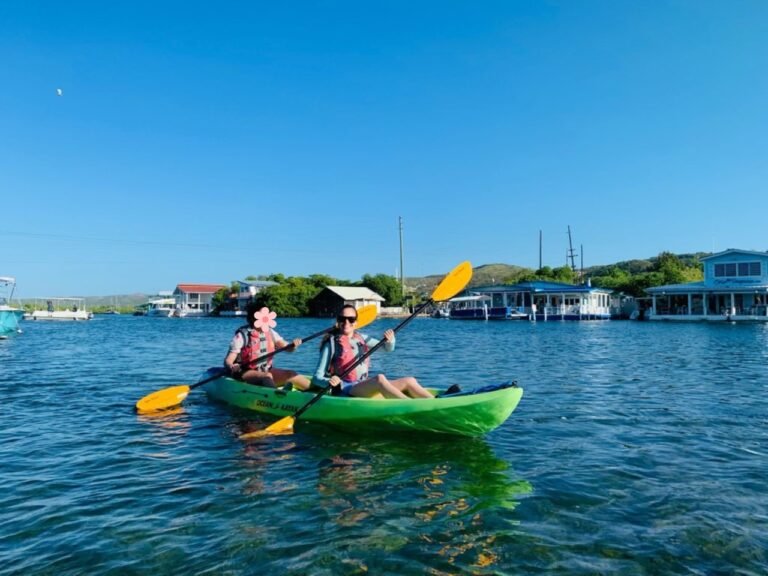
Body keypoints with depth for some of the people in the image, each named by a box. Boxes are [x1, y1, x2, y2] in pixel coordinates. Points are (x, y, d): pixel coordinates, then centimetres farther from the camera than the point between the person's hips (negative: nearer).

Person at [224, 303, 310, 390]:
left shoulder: (270, 333, 4)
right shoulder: (241, 336, -12)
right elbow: (227, 361, -14)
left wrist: (293, 345, -22)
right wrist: (231, 367, -37)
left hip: (266, 370, 5)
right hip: (246, 373, -5)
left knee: (290, 374, -15)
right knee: (267, 376, -33)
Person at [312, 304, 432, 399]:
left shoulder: (361, 338, 15)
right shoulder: (332, 343, -2)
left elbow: (388, 348, 22)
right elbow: (316, 378, -6)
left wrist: (390, 340, -3)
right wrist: (329, 382, -29)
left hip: (364, 387, 7)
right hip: (344, 390, -7)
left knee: (409, 381, -9)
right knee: (379, 378, -35)